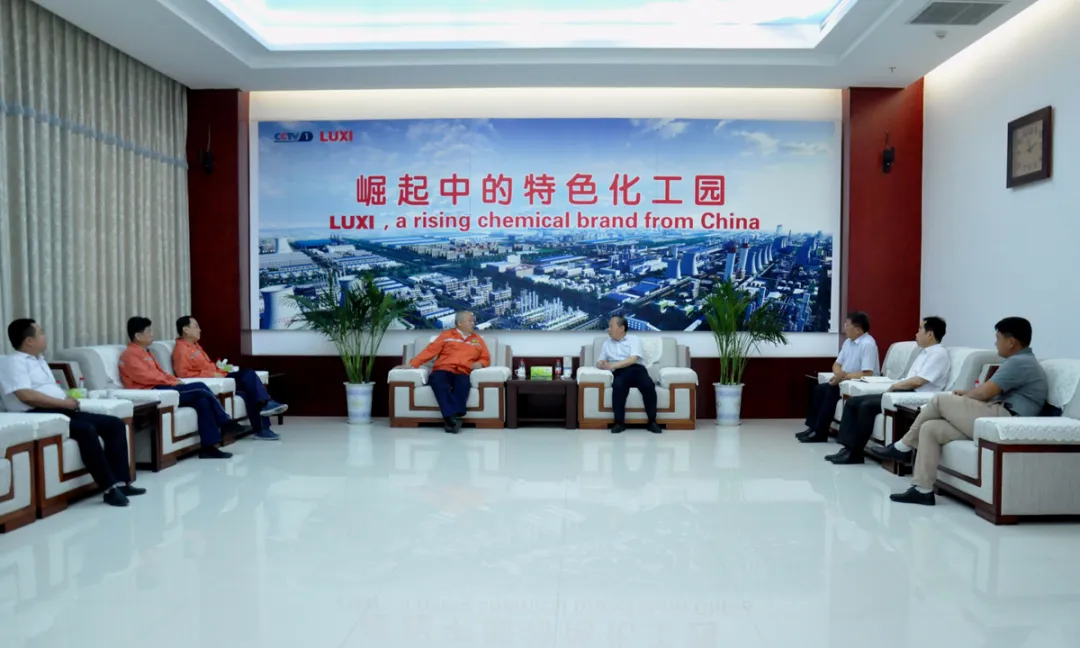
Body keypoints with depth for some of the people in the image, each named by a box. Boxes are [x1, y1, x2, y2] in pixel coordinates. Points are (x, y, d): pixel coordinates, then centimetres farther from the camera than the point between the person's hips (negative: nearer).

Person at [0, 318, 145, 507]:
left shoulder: (39, 360, 25)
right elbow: (27, 396, -20)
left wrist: (69, 399, 5)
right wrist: (64, 403, -15)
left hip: (60, 410, 10)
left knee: (115, 424, -5)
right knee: (86, 430, -34)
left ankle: (121, 481, -12)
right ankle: (110, 488, -31)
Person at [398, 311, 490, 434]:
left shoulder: (478, 340, 24)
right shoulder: (446, 335, 17)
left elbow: (486, 358, 24)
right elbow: (430, 351, 9)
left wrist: (479, 363, -2)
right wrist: (412, 364, -1)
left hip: (462, 373, 1)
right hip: (443, 371, -1)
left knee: (463, 383, -37)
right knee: (438, 381, -38)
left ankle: (451, 419, -40)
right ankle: (452, 417, -44)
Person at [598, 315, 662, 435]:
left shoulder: (634, 339, 11)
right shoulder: (606, 343, 25)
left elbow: (633, 359, -6)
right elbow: (600, 361, 20)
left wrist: (612, 365, -16)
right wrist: (601, 364, -8)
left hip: (637, 369, -1)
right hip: (620, 373, 1)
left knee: (649, 386, -33)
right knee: (618, 386, -36)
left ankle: (652, 421, -20)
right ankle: (619, 422, -28)